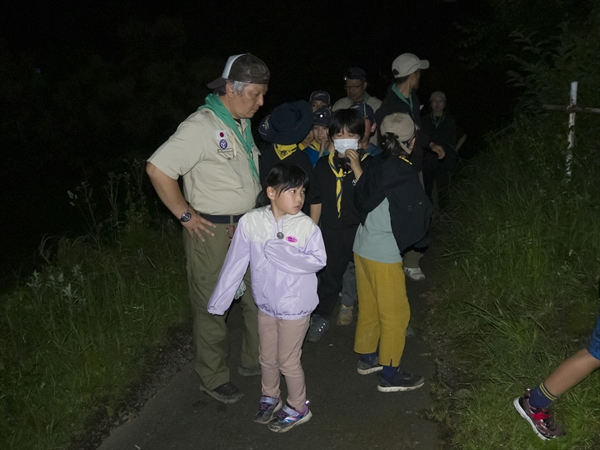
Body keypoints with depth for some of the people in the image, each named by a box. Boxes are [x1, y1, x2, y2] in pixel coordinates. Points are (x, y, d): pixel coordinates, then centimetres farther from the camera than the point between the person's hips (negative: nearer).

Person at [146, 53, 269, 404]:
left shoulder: (242, 124, 9)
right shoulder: (202, 126, -19)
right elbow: (158, 168, -24)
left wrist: (252, 214, 14)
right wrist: (185, 214, -17)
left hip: (246, 227, 8)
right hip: (211, 232, -8)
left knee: (259, 299, 16)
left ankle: (255, 360, 37)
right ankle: (214, 379, 25)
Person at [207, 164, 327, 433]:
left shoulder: (306, 226, -17)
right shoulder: (251, 222, -13)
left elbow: (317, 260, -19)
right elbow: (235, 264, -8)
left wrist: (280, 253, -29)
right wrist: (219, 302, -5)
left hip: (295, 307, -3)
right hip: (266, 305, 3)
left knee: (288, 361, 11)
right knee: (267, 358, 22)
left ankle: (298, 408, 35)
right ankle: (270, 398, 48)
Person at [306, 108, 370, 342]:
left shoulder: (368, 163, -8)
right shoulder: (324, 165, 0)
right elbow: (316, 201, 5)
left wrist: (356, 167, -26)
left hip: (360, 230, -2)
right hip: (331, 232, 2)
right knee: (329, 275, 13)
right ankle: (321, 317, 28)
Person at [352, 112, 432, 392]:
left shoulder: (376, 164, 1)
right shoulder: (404, 173, -18)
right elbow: (420, 214, -13)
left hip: (362, 247, 7)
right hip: (384, 254, -7)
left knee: (368, 307, 21)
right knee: (396, 314, 7)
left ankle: (367, 358, 37)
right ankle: (389, 374, 17)